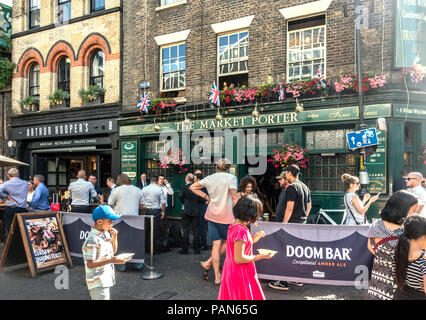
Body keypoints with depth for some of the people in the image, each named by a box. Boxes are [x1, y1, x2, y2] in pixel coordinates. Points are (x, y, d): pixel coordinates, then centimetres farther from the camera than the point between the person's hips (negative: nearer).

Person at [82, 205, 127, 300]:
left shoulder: (106, 233, 4)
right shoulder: (93, 240, -22)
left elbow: (113, 251, 15)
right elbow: (90, 264, -22)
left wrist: (114, 237, -1)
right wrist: (111, 260, -26)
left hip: (105, 280, 9)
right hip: (97, 283, -9)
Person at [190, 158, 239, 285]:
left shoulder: (210, 178, 7)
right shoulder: (231, 177, -8)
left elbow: (193, 187, 14)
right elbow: (235, 198, -16)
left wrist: (206, 197, 13)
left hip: (212, 215, 5)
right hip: (226, 215, -5)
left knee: (217, 244, 9)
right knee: (228, 241, 16)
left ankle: (217, 277, 12)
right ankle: (208, 263, 11)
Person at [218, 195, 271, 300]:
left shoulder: (234, 226, 3)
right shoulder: (241, 231, -27)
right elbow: (239, 258, -26)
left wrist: (253, 239, 11)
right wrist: (260, 256, -17)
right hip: (240, 275, -9)